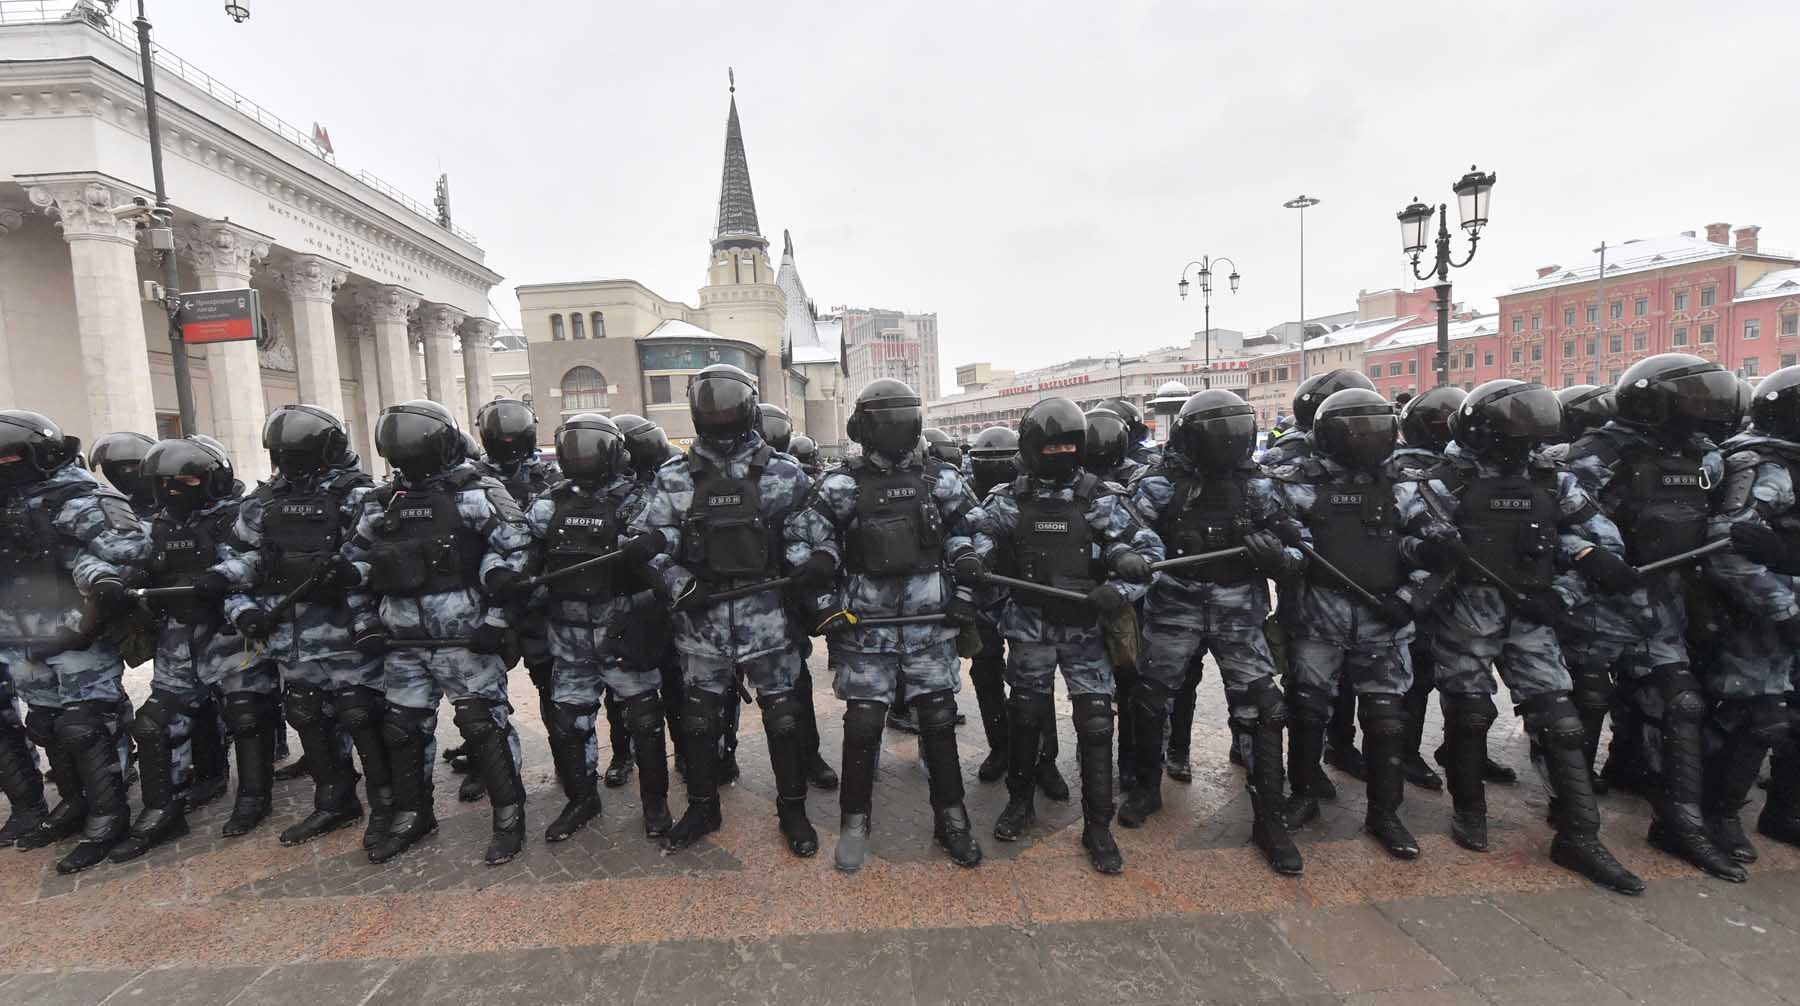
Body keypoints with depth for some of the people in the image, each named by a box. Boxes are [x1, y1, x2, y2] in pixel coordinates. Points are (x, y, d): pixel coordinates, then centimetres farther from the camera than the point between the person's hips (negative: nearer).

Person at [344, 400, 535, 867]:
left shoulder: (476, 493, -9)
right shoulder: (381, 504, 10)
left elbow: (514, 551, -14)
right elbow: (354, 565, 20)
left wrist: (496, 618, -15)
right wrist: (365, 623, 13)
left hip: (465, 639, -6)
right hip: (404, 643, 7)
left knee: (483, 725, -2)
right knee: (402, 729, 15)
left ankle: (510, 818, 11)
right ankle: (412, 817, 34)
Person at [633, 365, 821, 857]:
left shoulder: (783, 472, -1)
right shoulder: (675, 477, 2)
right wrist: (680, 586, -9)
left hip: (767, 612, -1)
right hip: (701, 615, 2)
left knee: (783, 713, 7)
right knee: (699, 715, 13)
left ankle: (793, 809, 25)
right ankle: (702, 807, 33)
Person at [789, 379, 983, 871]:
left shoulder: (942, 479, 2)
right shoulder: (840, 485, -4)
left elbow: (971, 540, 8)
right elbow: (803, 547, -2)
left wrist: (966, 596, 1)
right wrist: (823, 604, -8)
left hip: (930, 624, 2)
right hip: (864, 627, -1)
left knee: (939, 719, 9)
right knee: (863, 722, 5)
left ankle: (951, 818, 25)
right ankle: (855, 821, 24)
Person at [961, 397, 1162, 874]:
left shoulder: (1102, 498, -6)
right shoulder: (1010, 498, -2)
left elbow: (1149, 551, -6)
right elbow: (974, 528, 4)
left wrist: (1120, 590, -22)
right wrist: (975, 556, -19)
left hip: (1086, 627, -1)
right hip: (1029, 626, 1)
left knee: (1095, 722, 0)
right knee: (1025, 715, 13)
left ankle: (1098, 826, 16)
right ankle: (1020, 801, 35)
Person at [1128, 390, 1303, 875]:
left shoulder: (1255, 484, 0)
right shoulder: (1162, 482, -7)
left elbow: (1296, 551, 1)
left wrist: (1277, 554, -20)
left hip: (1238, 612, 1)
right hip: (1174, 609, -1)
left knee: (1264, 709, -3)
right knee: (1149, 700, 8)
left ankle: (1268, 819, 14)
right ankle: (1147, 787, 33)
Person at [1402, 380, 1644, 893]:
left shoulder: (1549, 479, 6)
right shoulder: (1449, 479, -8)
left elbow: (1598, 534, 8)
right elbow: (1414, 541, -11)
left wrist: (1561, 594, -5)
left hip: (1527, 615, 4)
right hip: (1465, 616, -4)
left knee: (1557, 715, 2)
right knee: (1469, 713, 7)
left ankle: (1578, 835, 13)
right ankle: (1468, 808, 27)